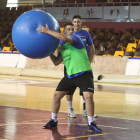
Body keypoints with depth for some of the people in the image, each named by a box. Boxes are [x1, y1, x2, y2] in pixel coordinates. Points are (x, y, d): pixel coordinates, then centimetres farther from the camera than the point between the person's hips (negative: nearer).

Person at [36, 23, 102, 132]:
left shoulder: (75, 38, -7)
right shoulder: (62, 46, 15)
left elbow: (64, 38, -29)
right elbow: (56, 62, 20)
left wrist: (48, 31, -25)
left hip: (84, 74, -7)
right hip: (70, 75, 7)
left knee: (88, 96, -23)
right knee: (56, 95, 4)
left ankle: (91, 124, -9)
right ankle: (53, 121, 21)